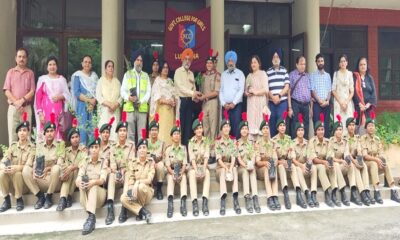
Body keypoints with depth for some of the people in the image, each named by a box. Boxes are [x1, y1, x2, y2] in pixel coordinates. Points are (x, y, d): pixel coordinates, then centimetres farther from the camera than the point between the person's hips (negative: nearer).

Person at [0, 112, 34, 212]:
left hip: (24, 177, -3)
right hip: (11, 180, 3)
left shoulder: (32, 147, -5)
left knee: (17, 174, -32)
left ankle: (19, 200, -14)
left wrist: (16, 168, -37)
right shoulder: (13, 146, 6)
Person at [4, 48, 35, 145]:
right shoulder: (11, 72, 10)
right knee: (12, 134, -1)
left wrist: (22, 101, -12)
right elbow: (6, 91, 3)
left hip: (27, 107, -1)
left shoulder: (30, 73, 8)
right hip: (13, 107, 1)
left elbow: (32, 91, 1)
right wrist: (16, 102, -9)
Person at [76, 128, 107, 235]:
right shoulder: (85, 162, 6)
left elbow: (102, 180, -15)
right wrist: (79, 183, -34)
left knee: (93, 186, -34)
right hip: (87, 194, 2)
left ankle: (91, 217, -43)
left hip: (100, 191, -2)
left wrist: (93, 182, -38)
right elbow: (78, 178, -8)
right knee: (83, 184, -31)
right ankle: (91, 217, -36)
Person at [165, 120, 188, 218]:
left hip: (181, 171, 0)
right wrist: (173, 173, -22)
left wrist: (181, 173, -19)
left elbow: (185, 163, -3)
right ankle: (170, 203, -45)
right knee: (170, 179, -32)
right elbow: (167, 165, -5)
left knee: (184, 178, -32)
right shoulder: (168, 149, 3)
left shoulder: (183, 148, 5)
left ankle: (183, 202, -43)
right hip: (171, 171, 0)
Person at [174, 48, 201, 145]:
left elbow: (193, 87, 13)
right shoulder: (178, 71, -3)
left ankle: (187, 143, 11)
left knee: (188, 123, 5)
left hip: (190, 101, 5)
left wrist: (194, 96, -7)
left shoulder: (191, 73, 15)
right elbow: (180, 86, -14)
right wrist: (192, 93, -20)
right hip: (181, 100, -5)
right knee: (181, 123, -4)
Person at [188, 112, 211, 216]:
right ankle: (194, 203, -41)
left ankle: (205, 202, -41)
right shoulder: (191, 142, 1)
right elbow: (192, 157, -9)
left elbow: (206, 156, -7)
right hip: (193, 166, -1)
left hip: (203, 165, 1)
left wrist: (204, 168, -22)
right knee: (192, 173, -35)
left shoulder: (206, 141, 4)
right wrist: (196, 169, -24)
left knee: (207, 172, -34)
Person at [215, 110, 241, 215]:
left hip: (231, 165, 1)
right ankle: (223, 203, -45)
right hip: (221, 166, -1)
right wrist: (226, 168, -25)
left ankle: (236, 201, -42)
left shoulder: (233, 140, 3)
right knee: (223, 172, -35)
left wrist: (230, 168, -24)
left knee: (235, 170, -32)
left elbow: (233, 157, -7)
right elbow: (219, 159, -10)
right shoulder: (218, 141, -2)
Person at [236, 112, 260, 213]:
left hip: (250, 166, 2)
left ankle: (255, 197, -42)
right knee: (245, 171, -34)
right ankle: (247, 198, -43)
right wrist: (245, 165, -22)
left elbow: (253, 156, 3)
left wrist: (251, 164, -17)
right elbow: (238, 158, -6)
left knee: (252, 171, -31)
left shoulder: (251, 142, 12)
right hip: (241, 167, -2)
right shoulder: (237, 143, 2)